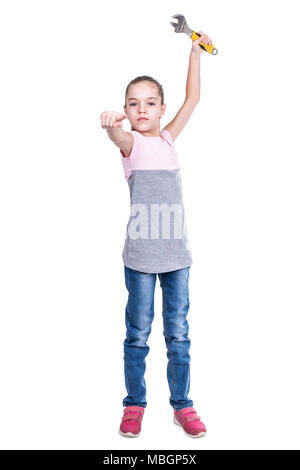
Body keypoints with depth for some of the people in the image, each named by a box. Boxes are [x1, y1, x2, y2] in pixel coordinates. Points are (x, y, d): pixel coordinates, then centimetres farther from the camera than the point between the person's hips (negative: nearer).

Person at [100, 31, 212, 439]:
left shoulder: (168, 138, 12)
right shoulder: (131, 142, -2)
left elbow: (193, 98, 16)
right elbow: (119, 136, -27)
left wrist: (196, 51, 14)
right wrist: (111, 125, -50)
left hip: (177, 250, 4)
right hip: (141, 253, -4)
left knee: (178, 332, 9)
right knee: (138, 332, 5)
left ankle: (182, 405, 21)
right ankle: (134, 404, 21)